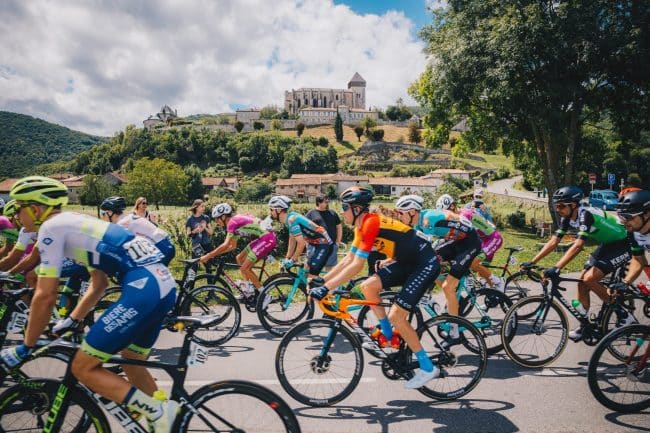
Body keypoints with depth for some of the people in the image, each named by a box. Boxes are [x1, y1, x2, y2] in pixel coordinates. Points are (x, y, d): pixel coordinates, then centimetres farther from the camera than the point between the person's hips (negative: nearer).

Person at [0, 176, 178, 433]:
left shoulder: (51, 227, 2)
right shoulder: (76, 224, 28)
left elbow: (45, 296, -3)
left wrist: (25, 348, 10)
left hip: (143, 289, -9)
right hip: (164, 285, 9)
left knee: (83, 368, 3)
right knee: (131, 364, 25)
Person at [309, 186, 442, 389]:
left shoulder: (371, 223, -23)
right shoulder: (362, 226, 6)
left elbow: (356, 266, -27)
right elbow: (348, 259, 9)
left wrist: (326, 288, -26)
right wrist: (322, 279, 4)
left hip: (425, 264, -9)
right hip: (407, 262, 9)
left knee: (396, 316, -11)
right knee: (368, 286, -4)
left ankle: (428, 368, 5)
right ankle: (388, 336, 14)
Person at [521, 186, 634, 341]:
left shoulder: (585, 215, -31)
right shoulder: (566, 218, -6)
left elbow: (577, 246, -40)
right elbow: (553, 242, -6)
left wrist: (556, 268, -47)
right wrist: (532, 262, -13)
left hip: (622, 245, -8)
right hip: (606, 244, 8)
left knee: (589, 279, -20)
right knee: (582, 281, 1)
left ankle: (623, 315, -2)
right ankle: (585, 325, 13)